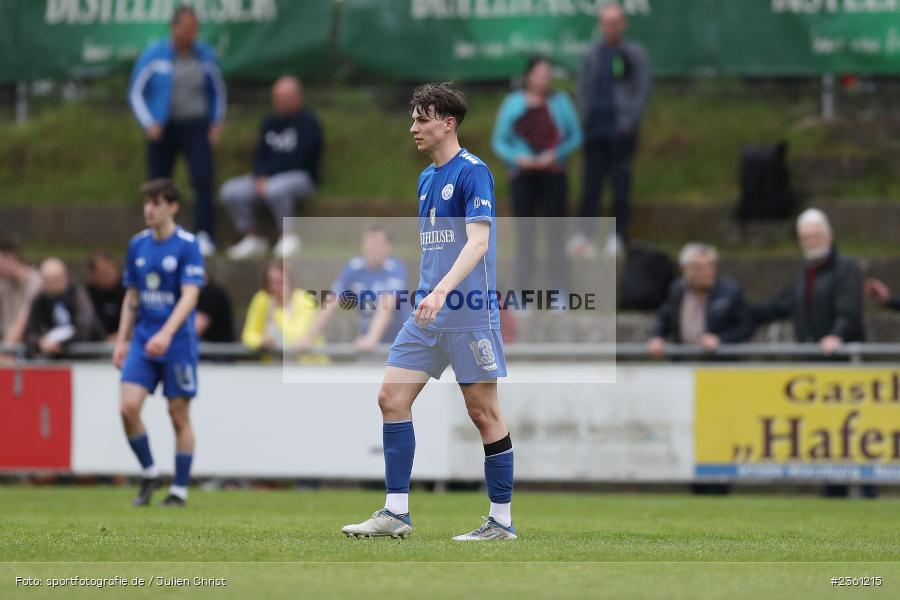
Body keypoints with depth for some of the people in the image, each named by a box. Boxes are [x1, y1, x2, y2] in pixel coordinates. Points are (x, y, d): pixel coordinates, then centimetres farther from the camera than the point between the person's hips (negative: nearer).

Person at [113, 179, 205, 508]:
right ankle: (149, 474, 8)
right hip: (143, 339, 4)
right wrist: (122, 340, 12)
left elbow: (189, 296, -16)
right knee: (129, 407, -10)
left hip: (177, 342, -4)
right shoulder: (138, 245, 8)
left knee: (179, 415, 1)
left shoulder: (187, 245, -8)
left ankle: (179, 490, 10)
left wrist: (167, 333, -28)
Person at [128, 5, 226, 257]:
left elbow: (217, 91, 19)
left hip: (195, 129, 1)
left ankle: (205, 236, -20)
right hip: (164, 129, 0)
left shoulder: (206, 56, 5)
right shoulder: (153, 56, -2)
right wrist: (149, 123, -7)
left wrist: (217, 122, 7)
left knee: (203, 179, -17)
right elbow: (136, 92, 4)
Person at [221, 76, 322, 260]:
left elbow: (296, 160, -16)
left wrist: (265, 176, -16)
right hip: (268, 177, 7)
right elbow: (260, 155, 11)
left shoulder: (308, 123, -9)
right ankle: (253, 239, -1)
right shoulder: (270, 122, 13)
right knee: (230, 191, -13)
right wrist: (259, 177, -10)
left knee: (275, 190, -40)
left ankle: (289, 236, -19)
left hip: (302, 177, -7)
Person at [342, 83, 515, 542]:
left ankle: (502, 521, 5)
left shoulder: (473, 172, -10)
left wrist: (442, 291, -31)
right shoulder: (426, 179, 15)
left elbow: (477, 241, -20)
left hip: (470, 314, -8)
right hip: (428, 314, 8)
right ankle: (396, 513, 2)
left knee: (484, 413, -2)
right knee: (391, 397, -1)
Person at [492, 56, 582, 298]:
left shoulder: (560, 101, 3)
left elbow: (575, 136, 7)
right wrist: (517, 157, -12)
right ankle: (524, 287, 4)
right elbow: (499, 141, 6)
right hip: (523, 175, 0)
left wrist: (556, 154, -10)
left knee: (556, 232, -1)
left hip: (553, 174, 0)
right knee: (524, 232, 0)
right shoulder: (513, 103, 3)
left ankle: (559, 288, 2)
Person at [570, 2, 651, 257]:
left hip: (621, 130, -3)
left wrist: (629, 122, -8)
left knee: (621, 186, -2)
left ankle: (618, 237, 2)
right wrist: (587, 118, 2)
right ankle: (586, 234, 0)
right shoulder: (593, 54, 12)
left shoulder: (635, 54, 3)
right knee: (591, 183, -1)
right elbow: (584, 88, 14)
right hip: (596, 130, 3)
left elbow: (643, 91, 0)